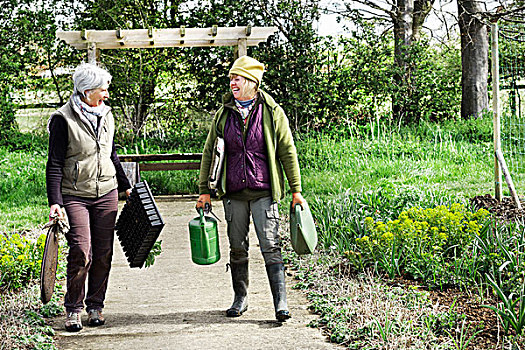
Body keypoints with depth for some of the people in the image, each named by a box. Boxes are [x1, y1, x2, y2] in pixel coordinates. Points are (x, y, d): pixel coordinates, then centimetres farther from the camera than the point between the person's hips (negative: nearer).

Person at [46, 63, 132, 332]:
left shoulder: (105, 115, 10)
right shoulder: (63, 120, -9)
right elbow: (54, 164, -10)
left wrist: (126, 186, 24)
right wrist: (55, 202, -17)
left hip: (107, 194, 5)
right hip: (75, 196, -5)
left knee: (103, 253, 4)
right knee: (81, 253, -12)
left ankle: (95, 306, 17)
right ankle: (73, 310, 4)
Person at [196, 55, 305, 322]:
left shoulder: (272, 112, 1)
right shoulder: (223, 114, 9)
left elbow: (287, 151, 3)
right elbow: (209, 152, 13)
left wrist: (296, 190, 0)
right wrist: (204, 190, 9)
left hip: (263, 191, -3)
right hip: (233, 192, 3)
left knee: (270, 246, -8)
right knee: (237, 248, 9)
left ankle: (280, 302, -6)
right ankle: (240, 298, 23)